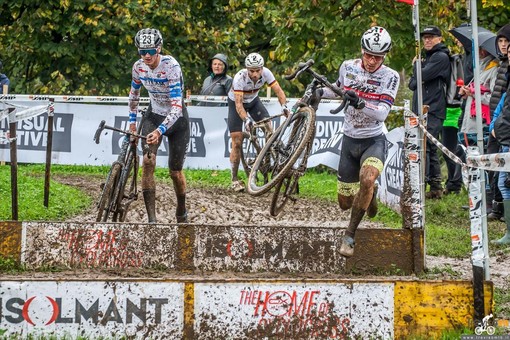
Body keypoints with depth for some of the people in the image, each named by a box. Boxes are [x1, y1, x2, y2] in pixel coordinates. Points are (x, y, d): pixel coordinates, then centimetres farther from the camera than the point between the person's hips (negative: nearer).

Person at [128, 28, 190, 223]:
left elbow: (177, 107, -35)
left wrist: (160, 130, -46)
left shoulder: (171, 67, -29)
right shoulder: (139, 67, -12)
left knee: (175, 172, 4)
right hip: (154, 115, 3)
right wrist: (132, 121, 9)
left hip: (176, 119, -3)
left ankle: (182, 213, 33)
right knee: (148, 161, -21)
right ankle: (151, 219, -23)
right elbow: (134, 93, 10)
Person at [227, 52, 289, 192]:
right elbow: (238, 103, -39)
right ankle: (234, 179, -1)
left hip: (253, 101, 4)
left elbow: (278, 91, -25)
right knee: (237, 142, -8)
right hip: (236, 103, -4)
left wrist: (284, 105, -45)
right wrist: (246, 119, -54)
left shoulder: (266, 73, -26)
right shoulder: (240, 78, -36)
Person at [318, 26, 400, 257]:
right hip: (350, 140, 4)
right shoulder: (348, 67, -4)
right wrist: (320, 91, 0)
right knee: (345, 203, 8)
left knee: (367, 179, -36)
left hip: (374, 141, -4)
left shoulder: (390, 77, -15)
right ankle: (370, 193, 45)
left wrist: (360, 104, -42)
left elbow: (382, 113, -25)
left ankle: (350, 235, -22)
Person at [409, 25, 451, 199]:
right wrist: (416, 81, -4)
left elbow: (421, 77, -17)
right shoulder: (427, 57, 23)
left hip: (432, 111, -10)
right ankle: (436, 188, 15)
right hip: (422, 110, 10)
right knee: (430, 149, 11)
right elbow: (412, 84, 18)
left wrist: (416, 65, 3)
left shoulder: (441, 57, -7)